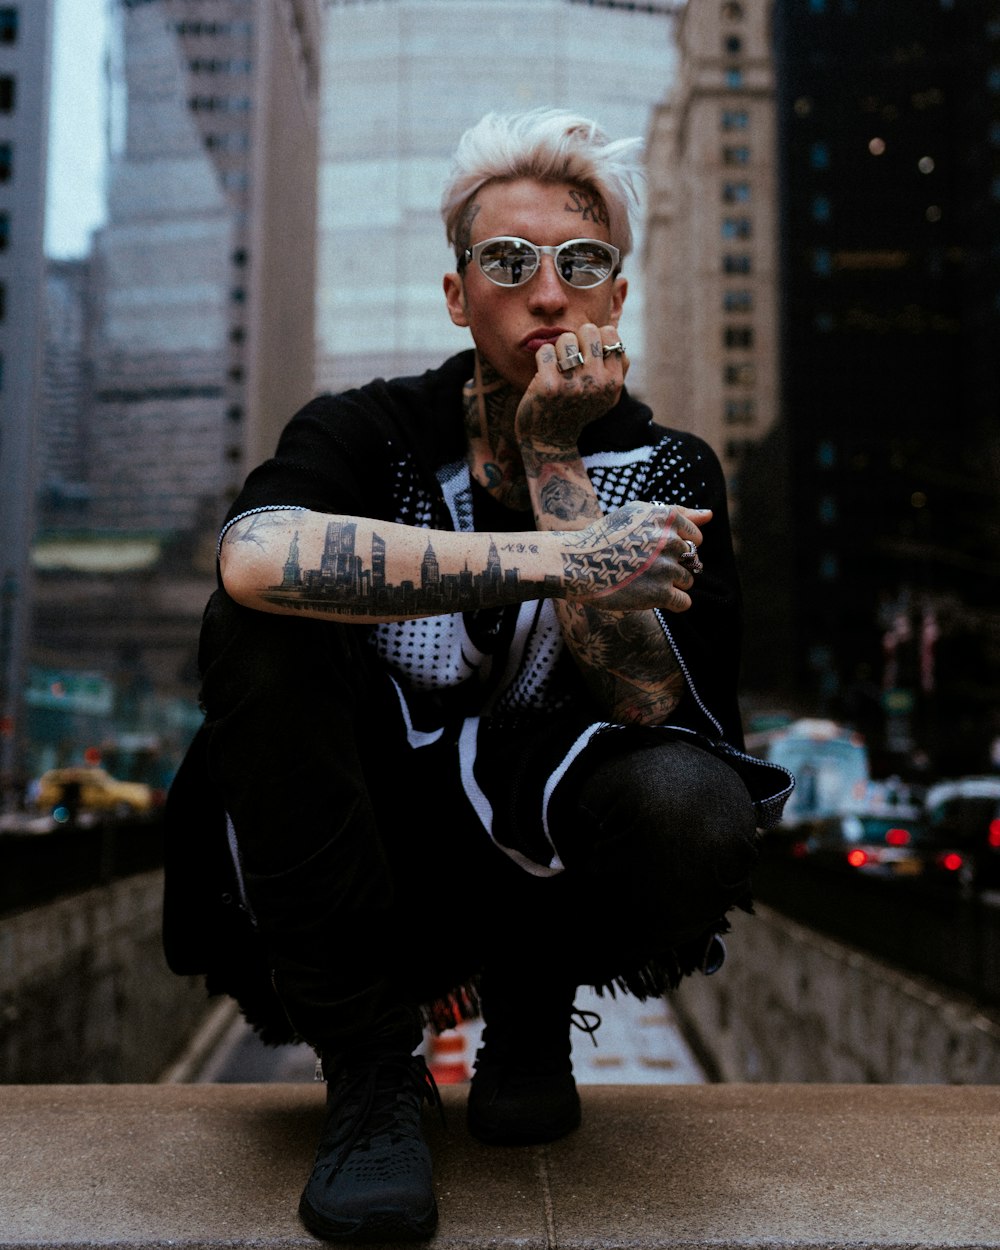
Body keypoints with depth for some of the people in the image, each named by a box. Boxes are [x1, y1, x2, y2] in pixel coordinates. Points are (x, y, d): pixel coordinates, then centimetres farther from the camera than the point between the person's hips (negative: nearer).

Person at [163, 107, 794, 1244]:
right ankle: (369, 1074, -13)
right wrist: (553, 559, -34)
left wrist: (553, 460, -20)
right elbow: (252, 555, -31)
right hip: (359, 868, 0)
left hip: (545, 868, 1)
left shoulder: (669, 472, -1)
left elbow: (647, 700, -18)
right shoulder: (368, 430, -6)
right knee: (258, 627, -26)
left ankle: (529, 1014, 6)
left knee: (696, 806, -31)